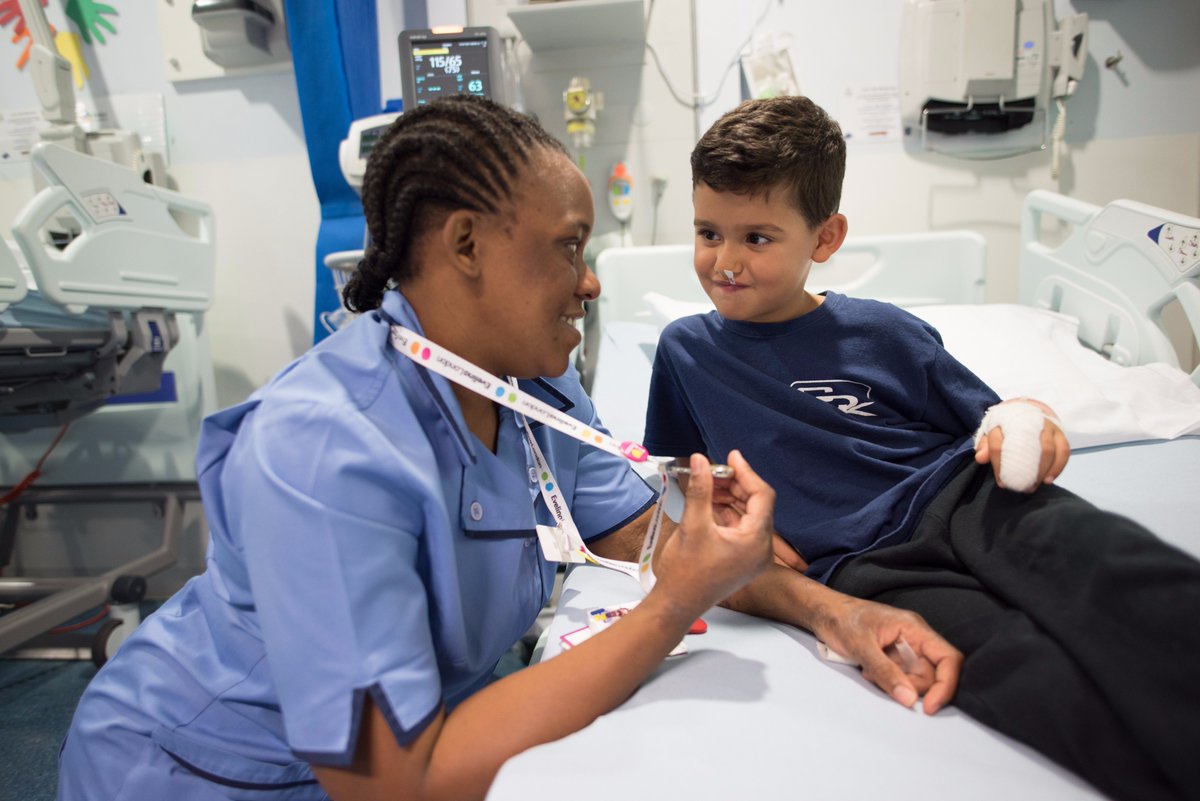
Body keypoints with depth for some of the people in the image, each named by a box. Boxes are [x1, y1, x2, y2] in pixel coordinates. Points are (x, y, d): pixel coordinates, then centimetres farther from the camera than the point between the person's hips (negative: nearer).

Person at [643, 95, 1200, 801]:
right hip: (859, 569, -1)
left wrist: (1024, 425, -7)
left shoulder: (882, 333, 12)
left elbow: (986, 417, 19)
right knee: (1025, 670, -35)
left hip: (958, 499, 1)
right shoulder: (686, 350, 16)